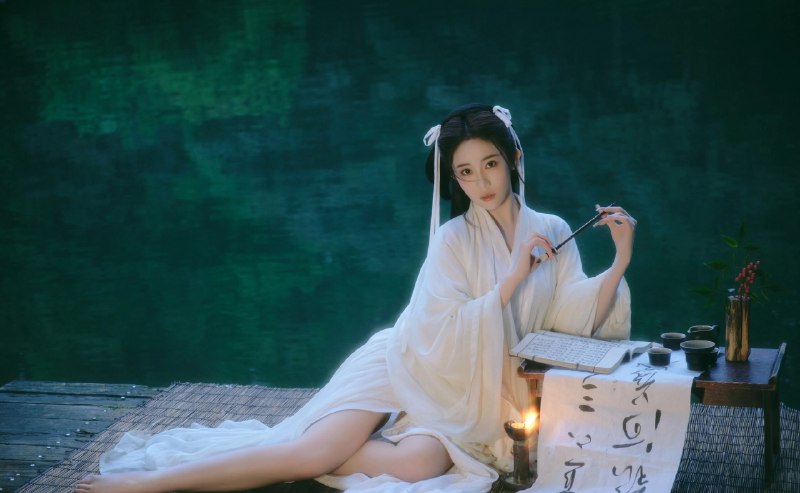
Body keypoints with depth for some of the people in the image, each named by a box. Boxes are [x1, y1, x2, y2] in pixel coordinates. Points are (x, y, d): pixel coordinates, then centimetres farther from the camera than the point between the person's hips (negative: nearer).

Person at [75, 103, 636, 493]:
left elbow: (578, 318, -2)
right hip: (410, 369, -2)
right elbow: (444, 337, -16)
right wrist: (512, 278, -22)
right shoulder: (454, 239, -7)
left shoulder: (553, 233, 3)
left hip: (465, 400, 3)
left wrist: (621, 262, -15)